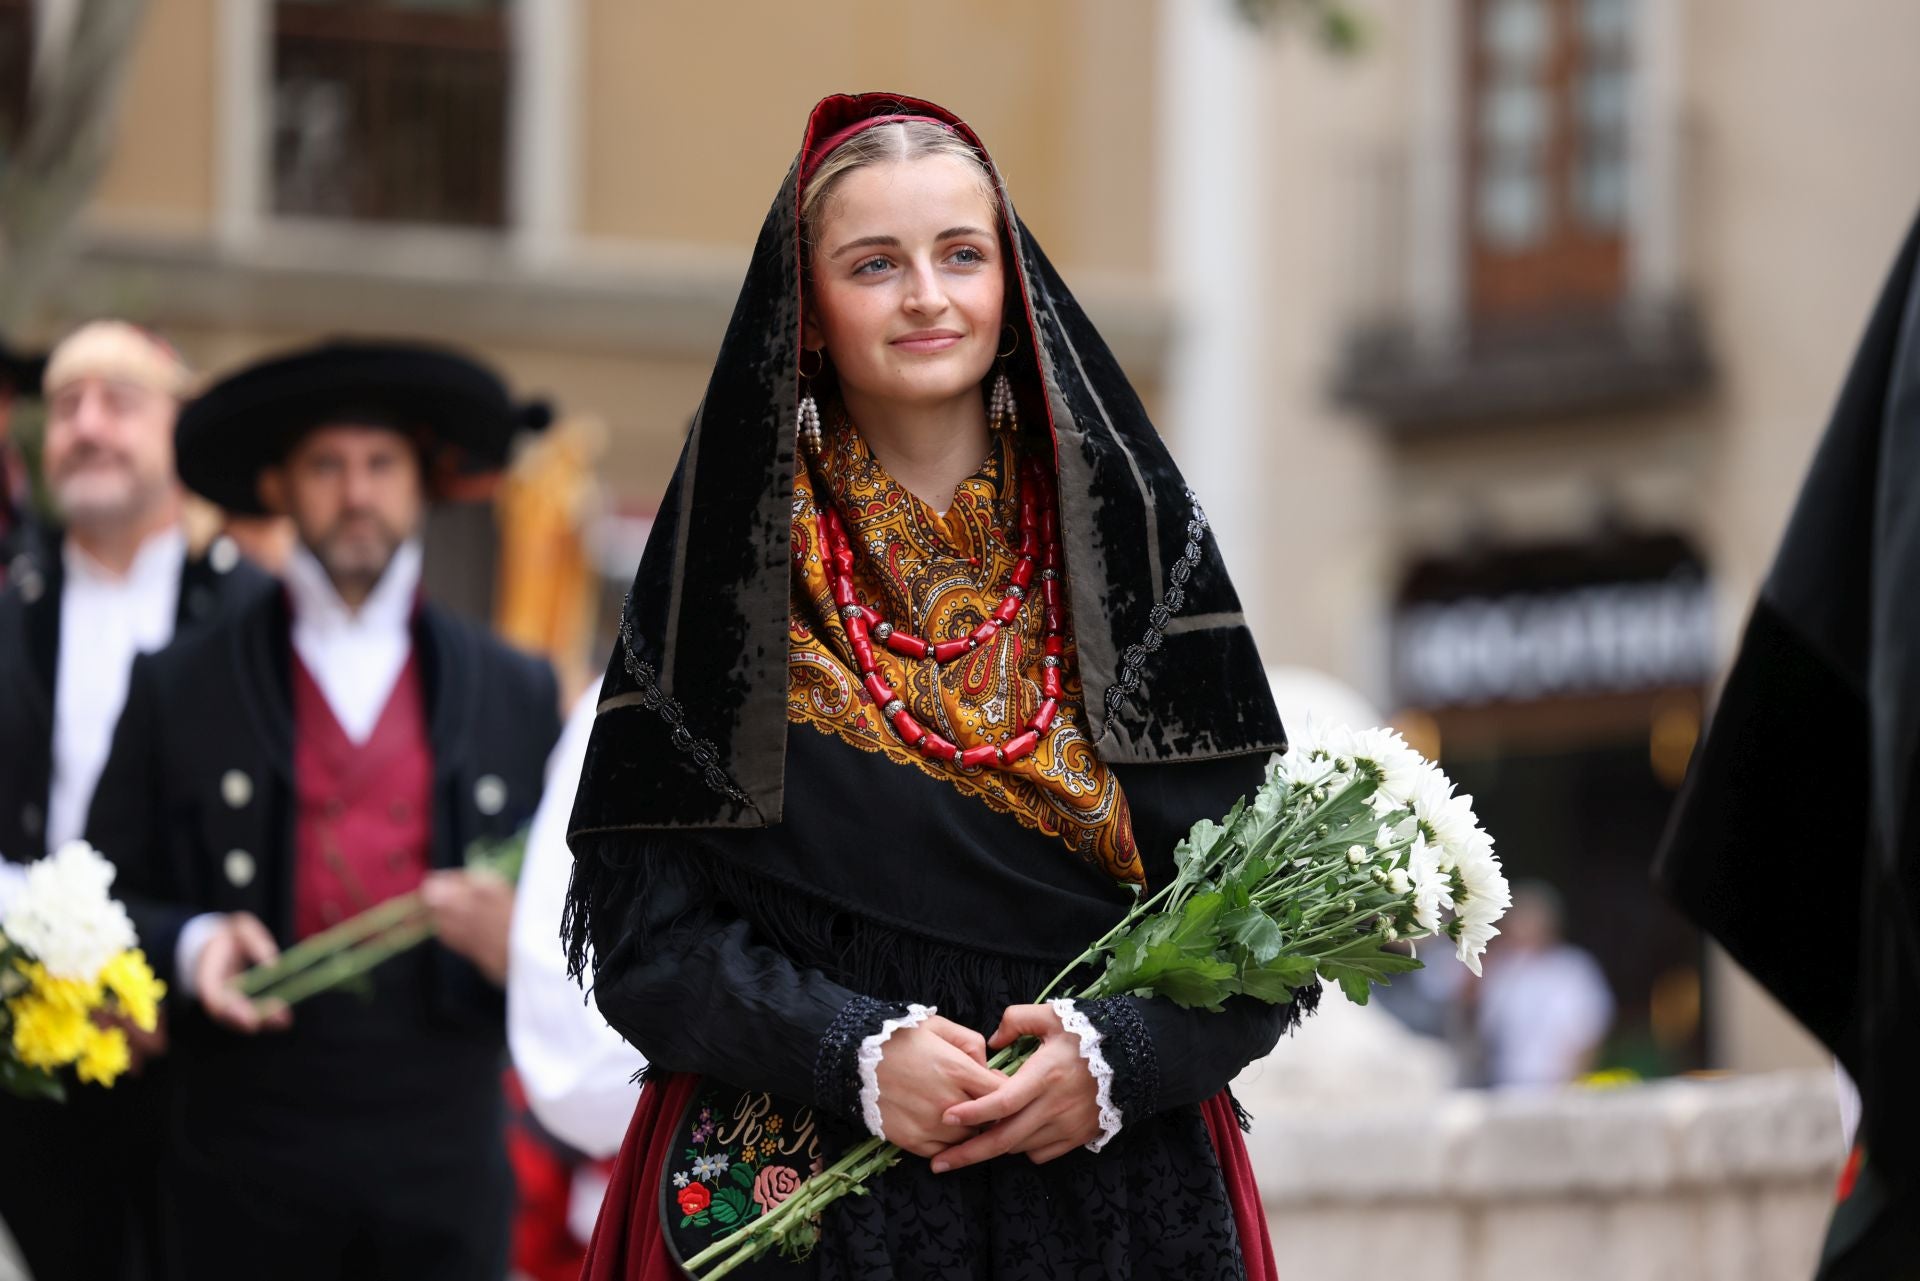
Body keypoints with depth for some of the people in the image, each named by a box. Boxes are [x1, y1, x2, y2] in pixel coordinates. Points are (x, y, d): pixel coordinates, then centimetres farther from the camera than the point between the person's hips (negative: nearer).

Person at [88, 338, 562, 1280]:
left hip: (445, 1167, 1)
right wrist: (190, 947, -13)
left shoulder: (520, 696, 12)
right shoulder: (179, 691, 7)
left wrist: (515, 946, -10)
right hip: (248, 1162, -1)